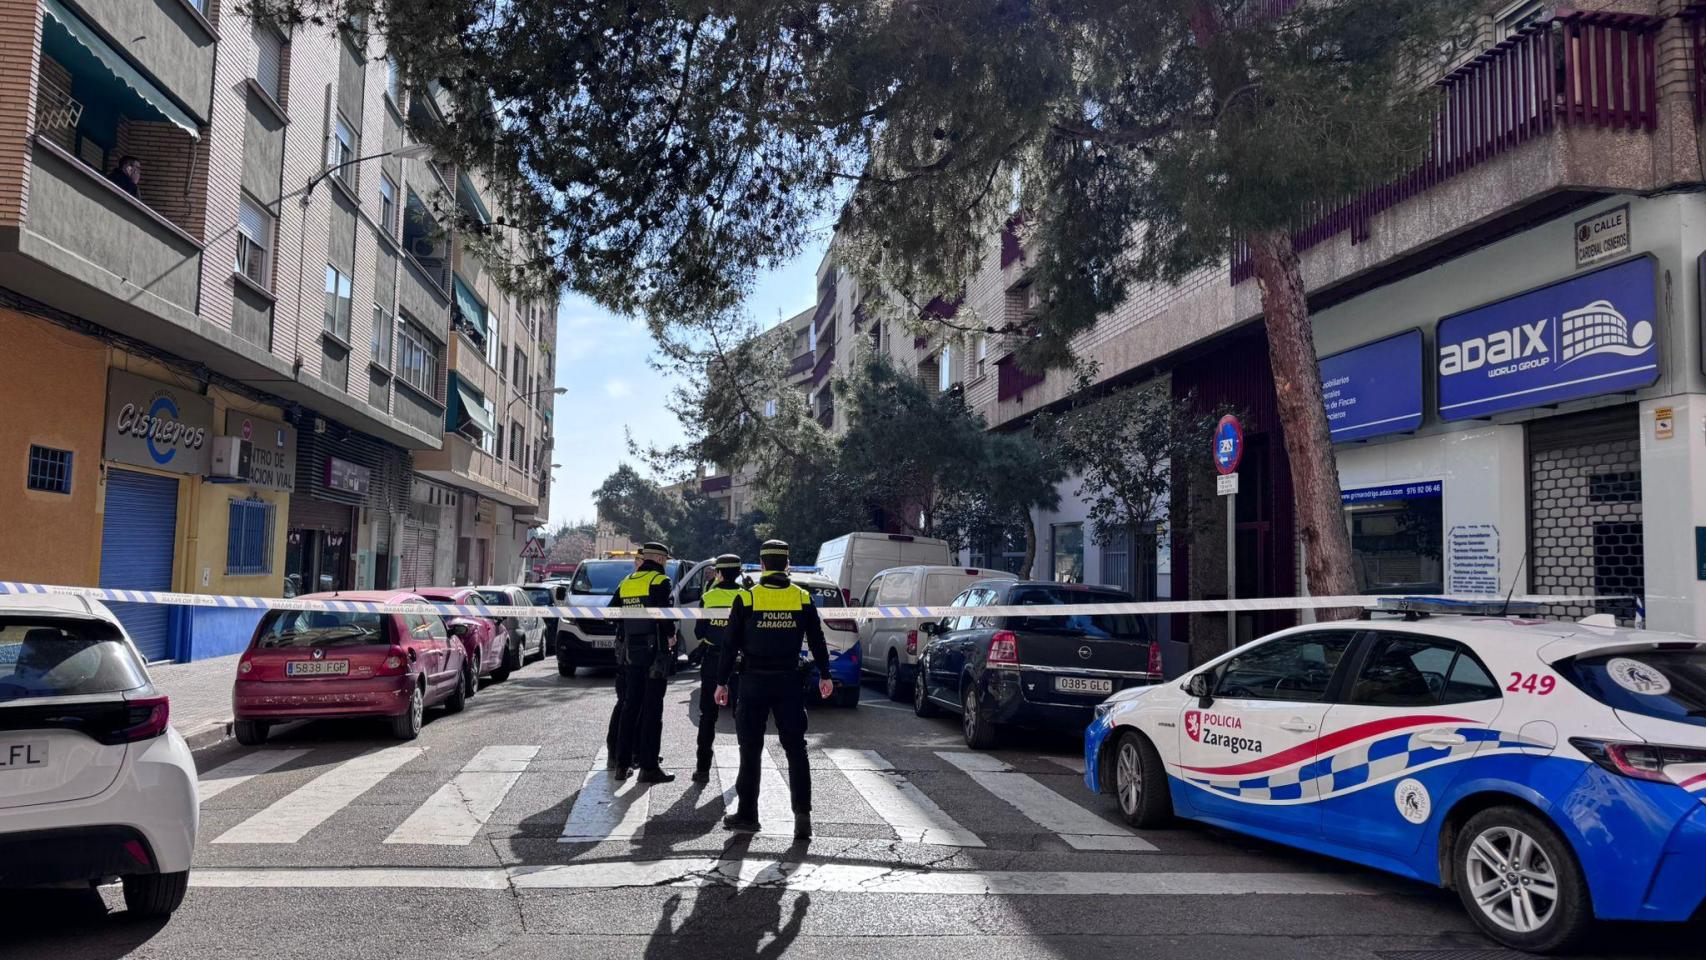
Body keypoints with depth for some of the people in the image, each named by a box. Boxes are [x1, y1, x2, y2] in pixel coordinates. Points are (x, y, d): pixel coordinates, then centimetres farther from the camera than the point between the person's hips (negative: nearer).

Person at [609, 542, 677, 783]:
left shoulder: (626, 583, 11)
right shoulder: (660, 582, -9)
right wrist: (671, 635, -4)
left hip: (629, 652, 6)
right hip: (654, 652, -6)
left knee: (630, 707, 13)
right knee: (652, 710, -2)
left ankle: (622, 763, 15)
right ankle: (649, 767, 0)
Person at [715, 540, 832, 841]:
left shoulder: (746, 599, -5)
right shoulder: (803, 599, 1)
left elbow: (730, 645, -3)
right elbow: (817, 642, 7)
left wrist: (722, 682, 4)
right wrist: (824, 676, 18)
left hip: (753, 683, -1)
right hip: (789, 682, 1)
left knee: (750, 750, 8)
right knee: (796, 749, 7)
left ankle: (747, 814, 14)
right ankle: (802, 814, 1)